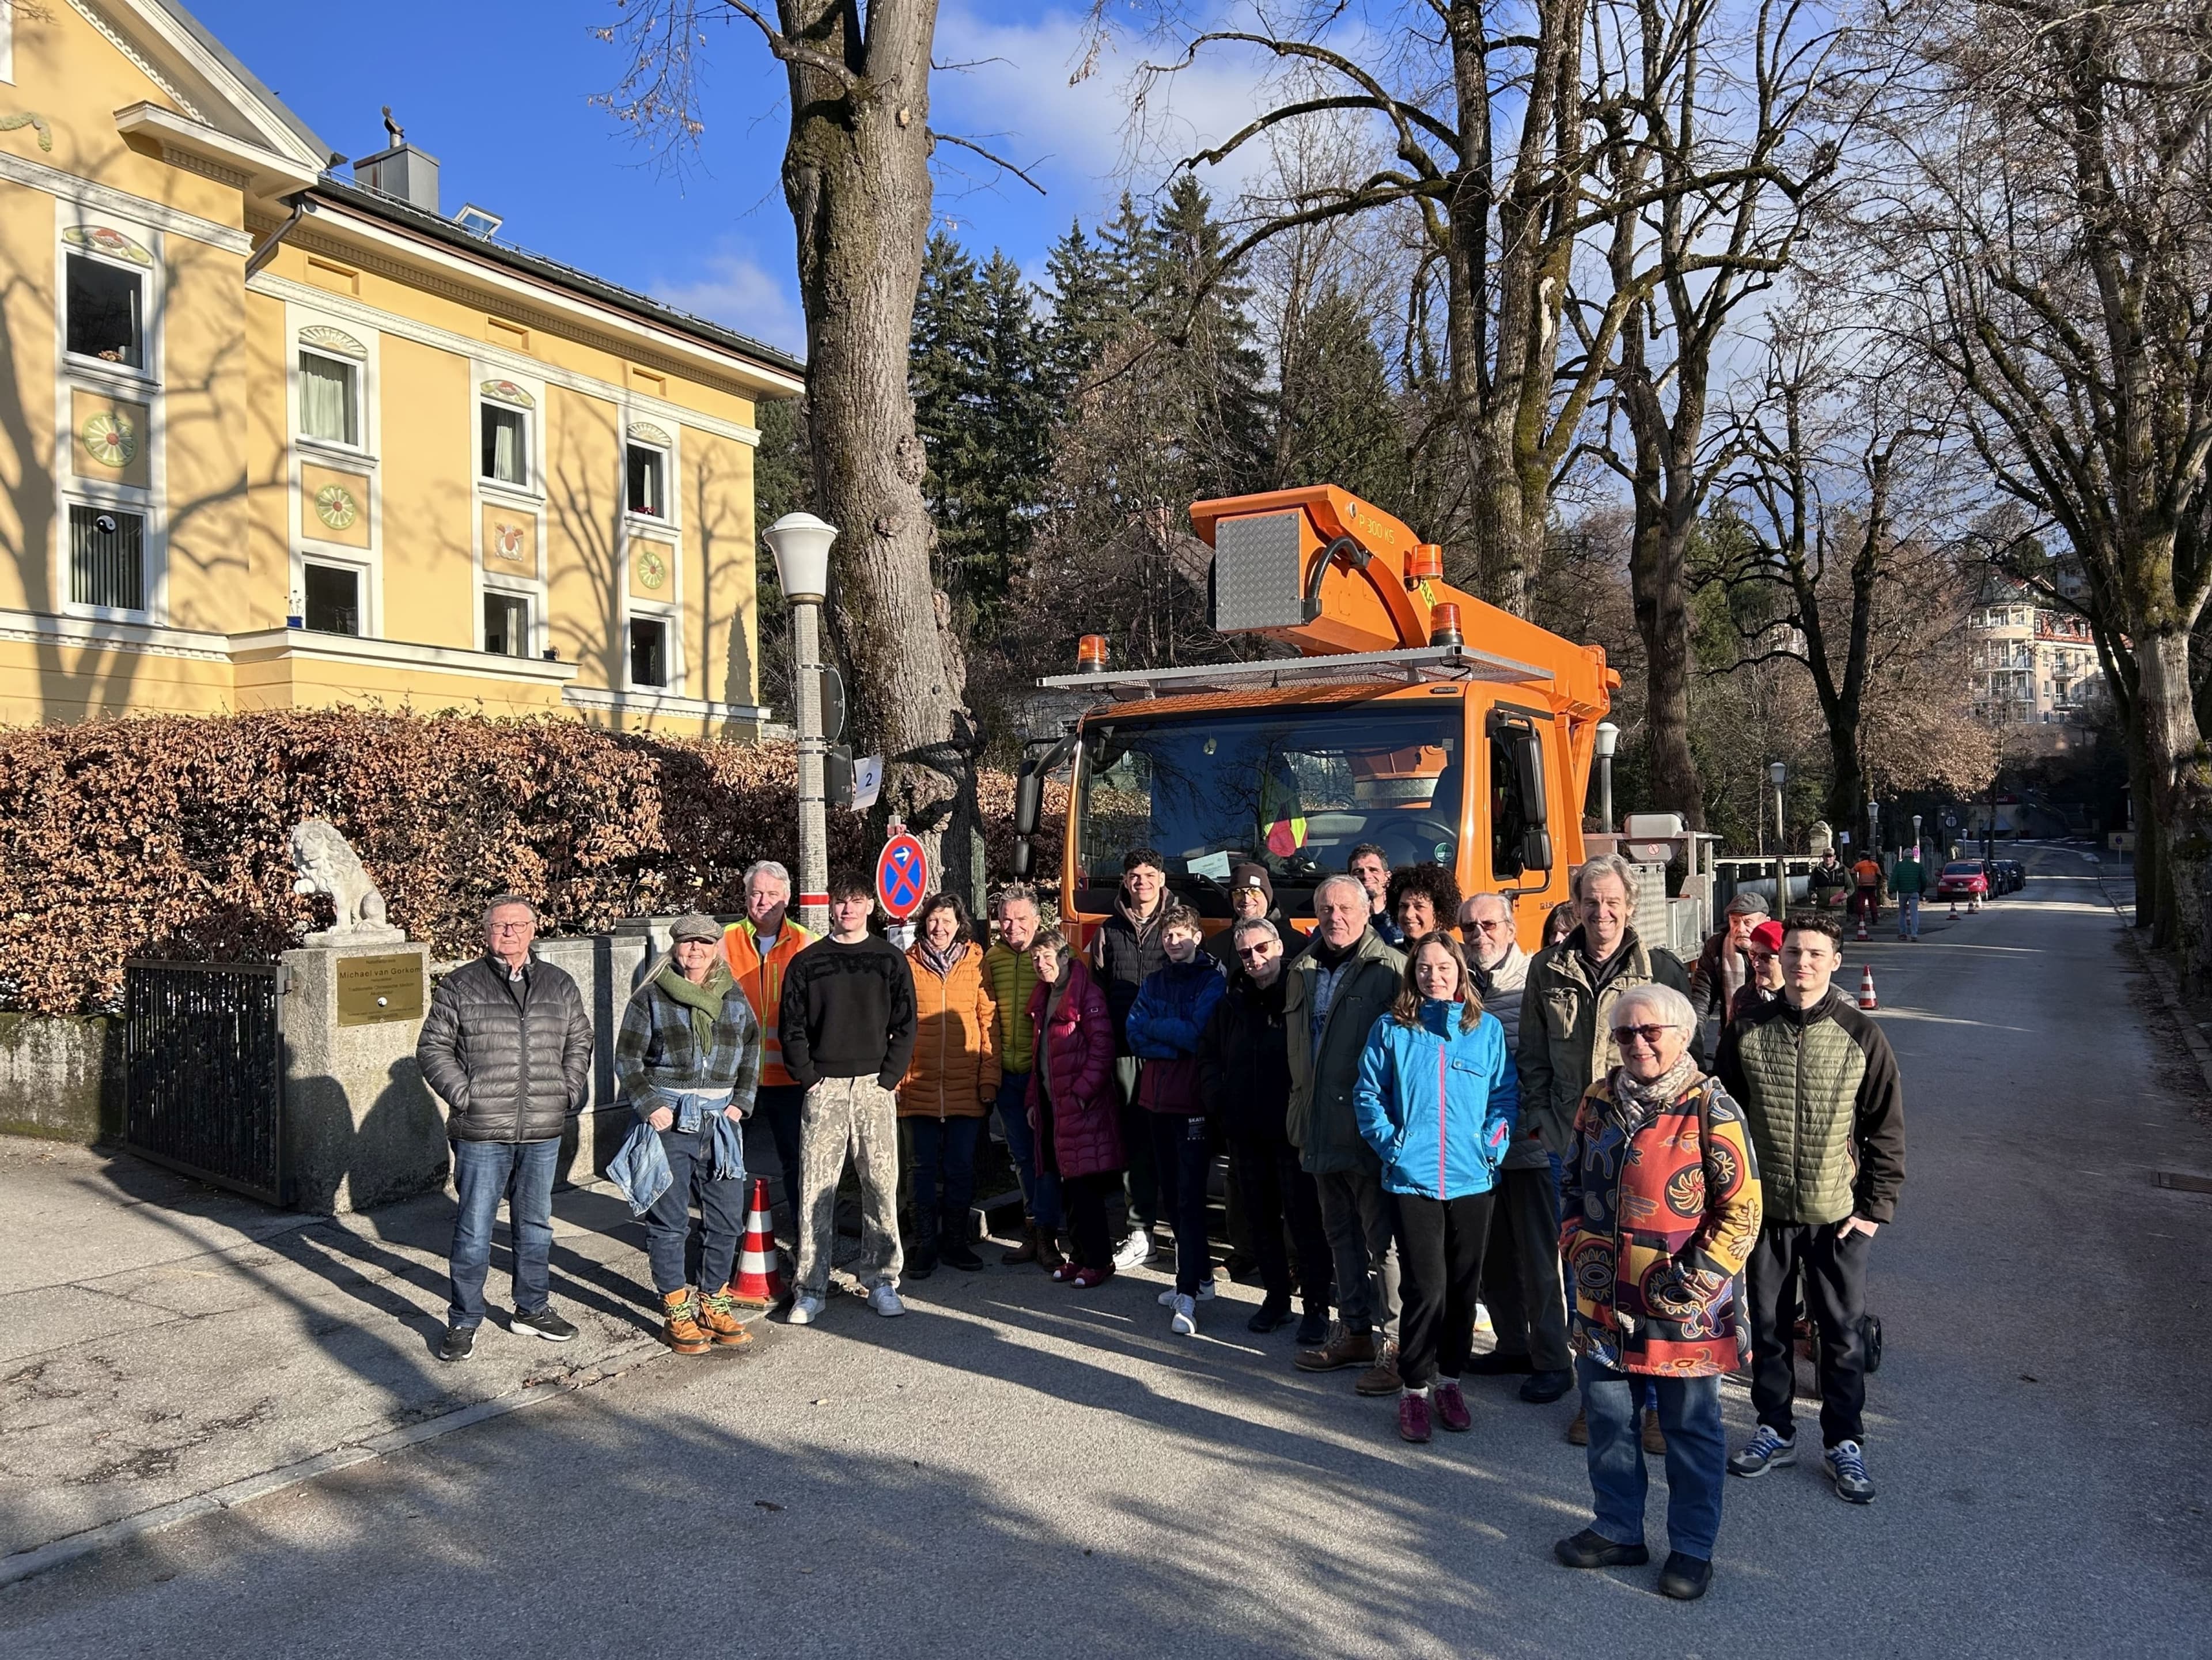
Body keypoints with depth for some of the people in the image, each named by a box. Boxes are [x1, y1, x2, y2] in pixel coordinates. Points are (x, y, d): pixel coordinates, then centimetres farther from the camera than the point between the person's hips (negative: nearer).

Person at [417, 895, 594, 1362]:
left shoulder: (560, 986, 9)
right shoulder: (459, 986, 0)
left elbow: (579, 1043, 18)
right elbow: (432, 1048, 2)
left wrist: (570, 1091, 6)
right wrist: (463, 1094, -8)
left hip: (543, 1131, 3)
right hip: (481, 1133, -3)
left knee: (536, 1224, 15)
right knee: (474, 1230, 2)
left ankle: (533, 1308, 30)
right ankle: (463, 1322, 15)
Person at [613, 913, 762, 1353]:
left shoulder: (734, 999, 8)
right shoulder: (651, 998, -1)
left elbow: (751, 1054, 15)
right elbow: (627, 1060, 0)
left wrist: (740, 1102, 4)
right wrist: (650, 1106, -10)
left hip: (720, 1121, 3)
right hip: (668, 1119, -3)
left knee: (727, 1219, 7)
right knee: (669, 1221, 3)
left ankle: (714, 1301, 24)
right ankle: (677, 1311, 15)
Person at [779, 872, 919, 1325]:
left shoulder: (890, 959, 6)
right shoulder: (807, 962, 7)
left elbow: (905, 1024, 4)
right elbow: (791, 1027, 5)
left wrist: (889, 1078, -4)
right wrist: (809, 1078, -4)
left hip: (875, 1087, 0)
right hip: (824, 1088, 0)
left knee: (881, 1185, 2)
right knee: (815, 1187, 0)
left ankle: (882, 1281, 12)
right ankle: (812, 1288, 7)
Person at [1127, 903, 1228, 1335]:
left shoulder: (1213, 981, -6)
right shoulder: (1154, 983, 12)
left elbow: (1201, 1034, -18)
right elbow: (1135, 1036, 1)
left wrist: (1157, 1028, -5)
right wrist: (1180, 1039, -12)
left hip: (1194, 1101, -7)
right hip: (1159, 1099, 7)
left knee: (1190, 1198, -8)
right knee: (1171, 1197, 13)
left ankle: (1188, 1295, -7)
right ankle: (1201, 1277, 27)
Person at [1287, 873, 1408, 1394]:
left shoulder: (1391, 970, -9)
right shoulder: (1303, 973, 13)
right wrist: (1301, 1108, 20)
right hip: (1322, 1130, 7)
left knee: (1383, 1239, -2)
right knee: (1341, 1234, 17)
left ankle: (1391, 1344, 7)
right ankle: (1354, 1331, 30)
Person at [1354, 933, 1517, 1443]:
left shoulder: (1487, 1029, 5)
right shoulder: (1392, 1029, 2)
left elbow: (1506, 1094, 7)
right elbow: (1368, 1094, 4)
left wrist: (1494, 1142, -5)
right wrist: (1389, 1142, -6)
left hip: (1472, 1178, 2)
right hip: (1413, 1178, -2)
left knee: (1463, 1286, 10)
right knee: (1425, 1287, -4)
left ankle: (1449, 1380, 27)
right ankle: (1414, 1390, 11)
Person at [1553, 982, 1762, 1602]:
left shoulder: (1711, 1110, -12)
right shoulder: (1598, 1102, 5)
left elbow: (1741, 1209, -11)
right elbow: (1573, 1184, 16)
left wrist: (1696, 1278, -15)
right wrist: (1577, 1244, 4)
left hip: (1684, 1309, -5)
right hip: (1604, 1300, 5)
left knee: (1691, 1430, 11)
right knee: (1608, 1420, 16)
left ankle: (1692, 1549, 27)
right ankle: (1618, 1530, 34)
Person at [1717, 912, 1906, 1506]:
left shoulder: (1861, 1036, -5)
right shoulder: (1746, 1032, -2)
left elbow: (1887, 1129, 0)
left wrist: (1877, 1206, -4)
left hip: (1838, 1215, -1)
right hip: (1763, 1210, 1)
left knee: (1844, 1332, 9)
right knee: (1767, 1327, 13)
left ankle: (1844, 1443, 25)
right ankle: (1774, 1430, 30)